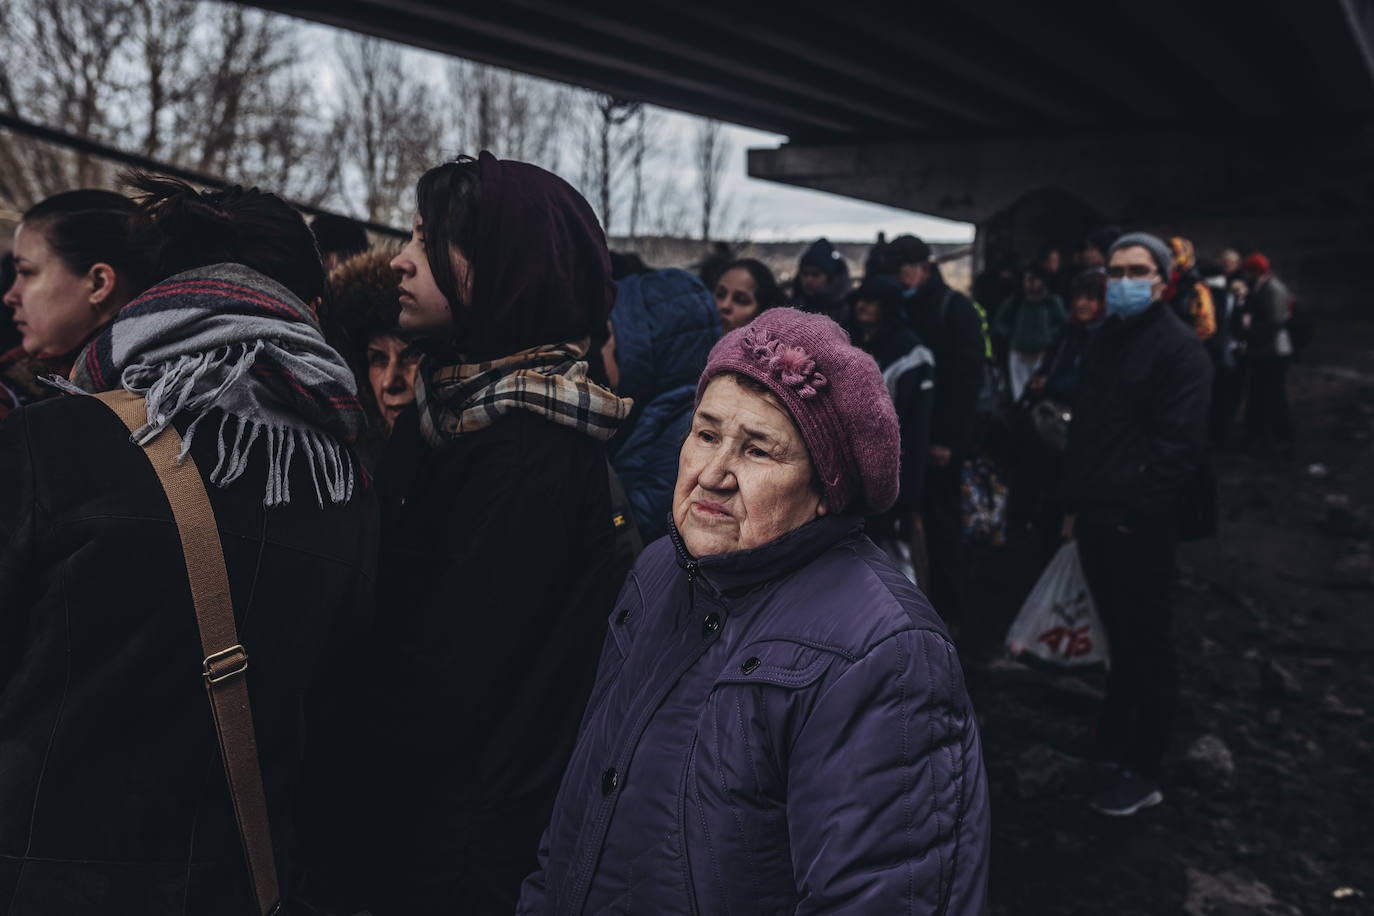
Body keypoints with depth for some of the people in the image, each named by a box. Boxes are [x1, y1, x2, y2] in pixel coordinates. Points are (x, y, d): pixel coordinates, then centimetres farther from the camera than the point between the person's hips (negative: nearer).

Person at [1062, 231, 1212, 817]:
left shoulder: (1179, 348, -10)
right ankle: (1113, 739, 35)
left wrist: (1139, 514, -18)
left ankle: (1143, 774, 11)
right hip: (1096, 520, 8)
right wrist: (1074, 504, 15)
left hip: (1140, 527, -8)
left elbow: (1179, 443, -17)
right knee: (1119, 637, 20)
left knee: (1146, 646, 1)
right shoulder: (1103, 342, 16)